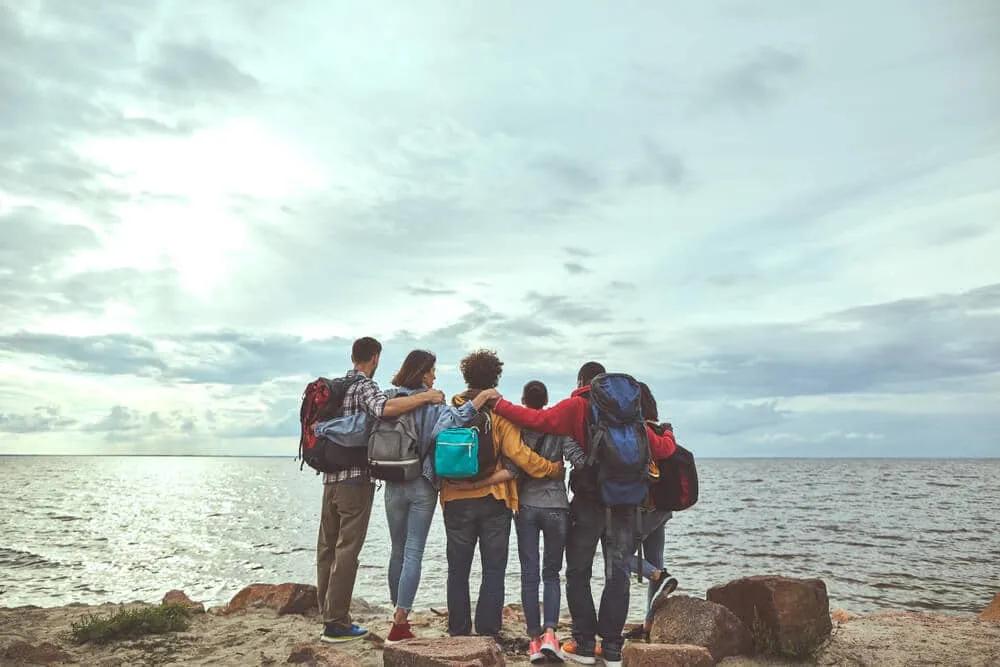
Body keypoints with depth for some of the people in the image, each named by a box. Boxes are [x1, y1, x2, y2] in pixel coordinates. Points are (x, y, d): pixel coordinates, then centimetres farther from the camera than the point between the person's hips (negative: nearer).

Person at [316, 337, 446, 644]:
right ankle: (336, 623, 2)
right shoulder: (365, 386, -10)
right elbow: (385, 408, -31)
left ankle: (328, 612, 23)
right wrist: (426, 396, -24)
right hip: (356, 477, -8)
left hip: (331, 477, 8)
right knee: (347, 549, -3)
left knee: (328, 546, 14)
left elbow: (315, 424, 21)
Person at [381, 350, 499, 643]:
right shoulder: (432, 404, -9)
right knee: (413, 554, 1)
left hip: (394, 485, 3)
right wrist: (482, 397, -24)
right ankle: (400, 624, 0)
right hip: (422, 486, -3)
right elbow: (451, 420, -27)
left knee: (397, 551, 17)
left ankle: (399, 613, 29)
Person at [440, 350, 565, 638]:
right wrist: (552, 469, -5)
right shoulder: (500, 412, -7)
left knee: (458, 569, 12)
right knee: (493, 571, 8)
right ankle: (487, 633, 8)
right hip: (493, 501, -2)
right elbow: (517, 453, -15)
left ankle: (458, 633, 18)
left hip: (456, 500, 2)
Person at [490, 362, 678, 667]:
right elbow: (660, 449, 9)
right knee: (617, 575, 9)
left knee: (579, 573, 9)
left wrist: (499, 404, -10)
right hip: (625, 503, 4)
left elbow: (539, 419, -16)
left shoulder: (576, 406, -2)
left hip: (588, 501, -3)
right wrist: (669, 436, 31)